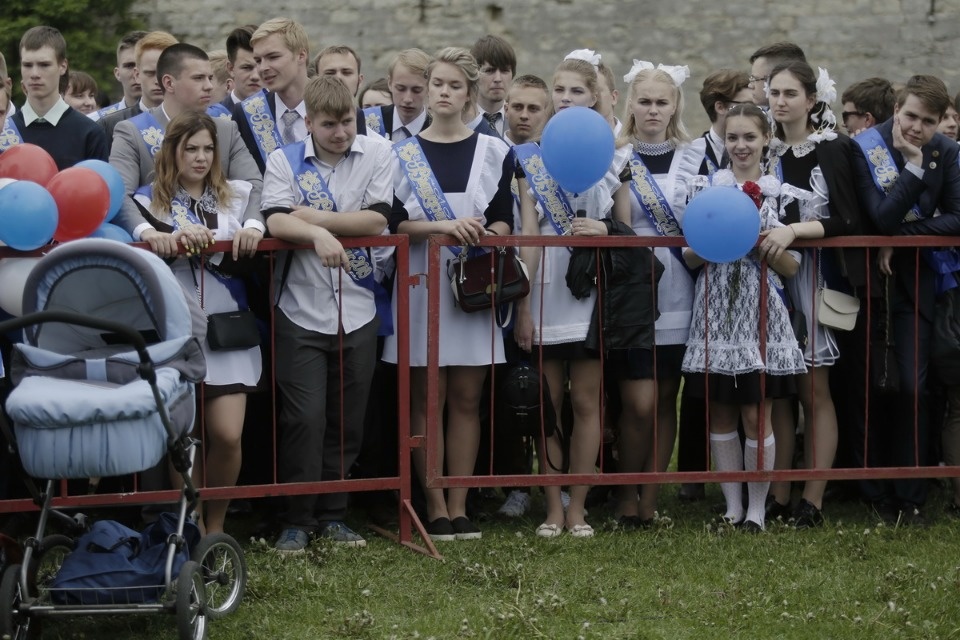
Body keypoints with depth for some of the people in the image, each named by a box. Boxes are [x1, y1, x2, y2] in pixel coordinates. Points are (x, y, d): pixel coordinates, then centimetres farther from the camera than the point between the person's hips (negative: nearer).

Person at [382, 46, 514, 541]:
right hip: (422, 283, -1)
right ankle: (435, 506, 3)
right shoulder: (403, 155, 5)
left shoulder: (493, 152, 9)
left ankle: (460, 506, 7)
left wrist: (488, 236, -13)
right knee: (427, 398, -1)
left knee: (466, 398, 2)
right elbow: (393, 221, -2)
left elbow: (503, 219, 9)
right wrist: (443, 227, -17)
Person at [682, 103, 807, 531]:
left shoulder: (780, 193, 3)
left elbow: (791, 266, 2)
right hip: (717, 311, 1)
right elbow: (690, 257, 5)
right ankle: (732, 507, 12)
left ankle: (756, 508, 5)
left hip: (761, 312, -1)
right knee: (721, 415, 4)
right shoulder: (707, 188, 6)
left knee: (756, 414, -3)